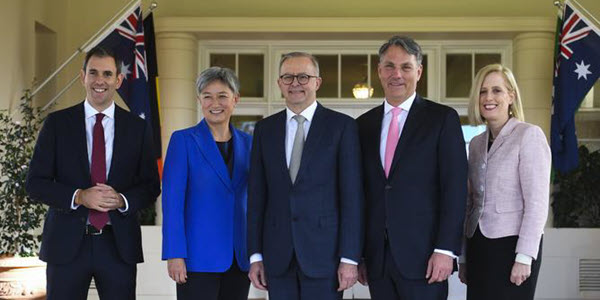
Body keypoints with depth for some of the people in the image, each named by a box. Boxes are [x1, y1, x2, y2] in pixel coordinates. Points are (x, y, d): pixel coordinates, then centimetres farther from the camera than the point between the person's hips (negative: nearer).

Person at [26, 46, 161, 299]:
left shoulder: (138, 128, 6)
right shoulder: (57, 123, 3)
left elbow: (151, 186, 7)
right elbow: (35, 183, 0)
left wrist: (122, 200, -13)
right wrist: (78, 197, -16)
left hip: (119, 245, 1)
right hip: (67, 243, -1)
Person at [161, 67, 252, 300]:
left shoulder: (247, 143, 11)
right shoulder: (183, 140, -2)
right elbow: (172, 200, -7)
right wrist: (175, 255, -14)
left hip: (239, 259, 5)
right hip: (199, 258, -4)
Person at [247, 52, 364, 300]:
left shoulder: (341, 125, -1)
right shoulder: (265, 129, 10)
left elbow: (352, 195, -5)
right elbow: (257, 196, 9)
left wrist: (349, 258, -9)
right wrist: (255, 255, 4)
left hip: (324, 252, -3)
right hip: (278, 255, 3)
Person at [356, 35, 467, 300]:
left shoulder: (442, 118, 0)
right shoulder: (364, 125, 12)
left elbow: (455, 188, -5)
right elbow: (360, 192, 12)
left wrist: (445, 249, -12)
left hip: (422, 256, -4)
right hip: (377, 259, 4)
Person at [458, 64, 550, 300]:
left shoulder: (529, 135, -6)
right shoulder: (476, 144, 13)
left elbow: (537, 202, -11)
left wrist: (524, 257, -16)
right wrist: (464, 257, 15)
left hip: (511, 245, -6)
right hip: (478, 245, 6)